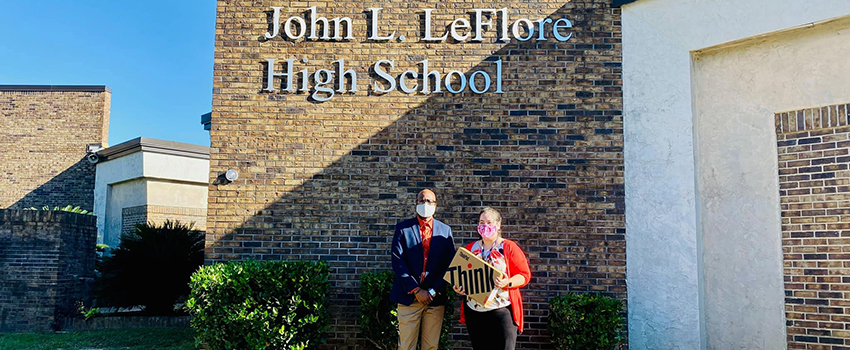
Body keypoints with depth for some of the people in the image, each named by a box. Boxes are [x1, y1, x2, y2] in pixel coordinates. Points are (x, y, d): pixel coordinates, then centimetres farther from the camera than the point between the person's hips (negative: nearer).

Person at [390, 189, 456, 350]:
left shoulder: (445, 230, 8)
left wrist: (433, 291, -7)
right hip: (409, 297, -2)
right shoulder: (403, 228, 2)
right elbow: (398, 262, -4)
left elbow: (449, 264, 3)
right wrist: (417, 291, -10)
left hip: (436, 298, 2)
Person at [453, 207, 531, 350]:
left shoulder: (509, 247, 1)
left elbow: (525, 274, -2)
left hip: (502, 310, -4)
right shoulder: (470, 248, 13)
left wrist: (508, 283, -19)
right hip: (474, 312, 4)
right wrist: (458, 287, -2)